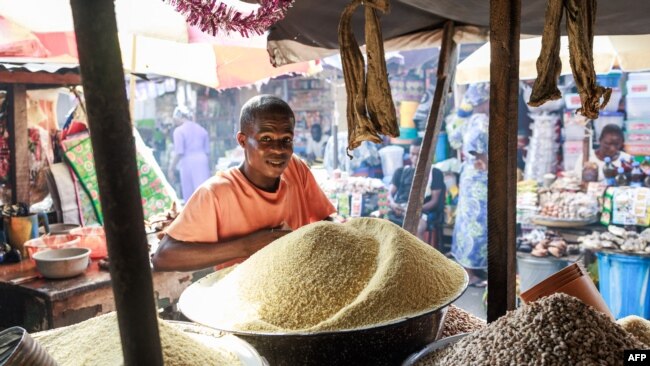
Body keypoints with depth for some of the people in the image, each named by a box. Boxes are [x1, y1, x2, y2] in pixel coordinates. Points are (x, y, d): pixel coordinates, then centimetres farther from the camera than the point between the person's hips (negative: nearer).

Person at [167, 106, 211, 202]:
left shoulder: (179, 130, -4)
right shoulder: (201, 129, 12)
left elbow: (179, 152, -10)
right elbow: (207, 150, 12)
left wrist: (171, 168, -4)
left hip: (187, 162, -4)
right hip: (202, 161, 4)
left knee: (188, 194, 6)